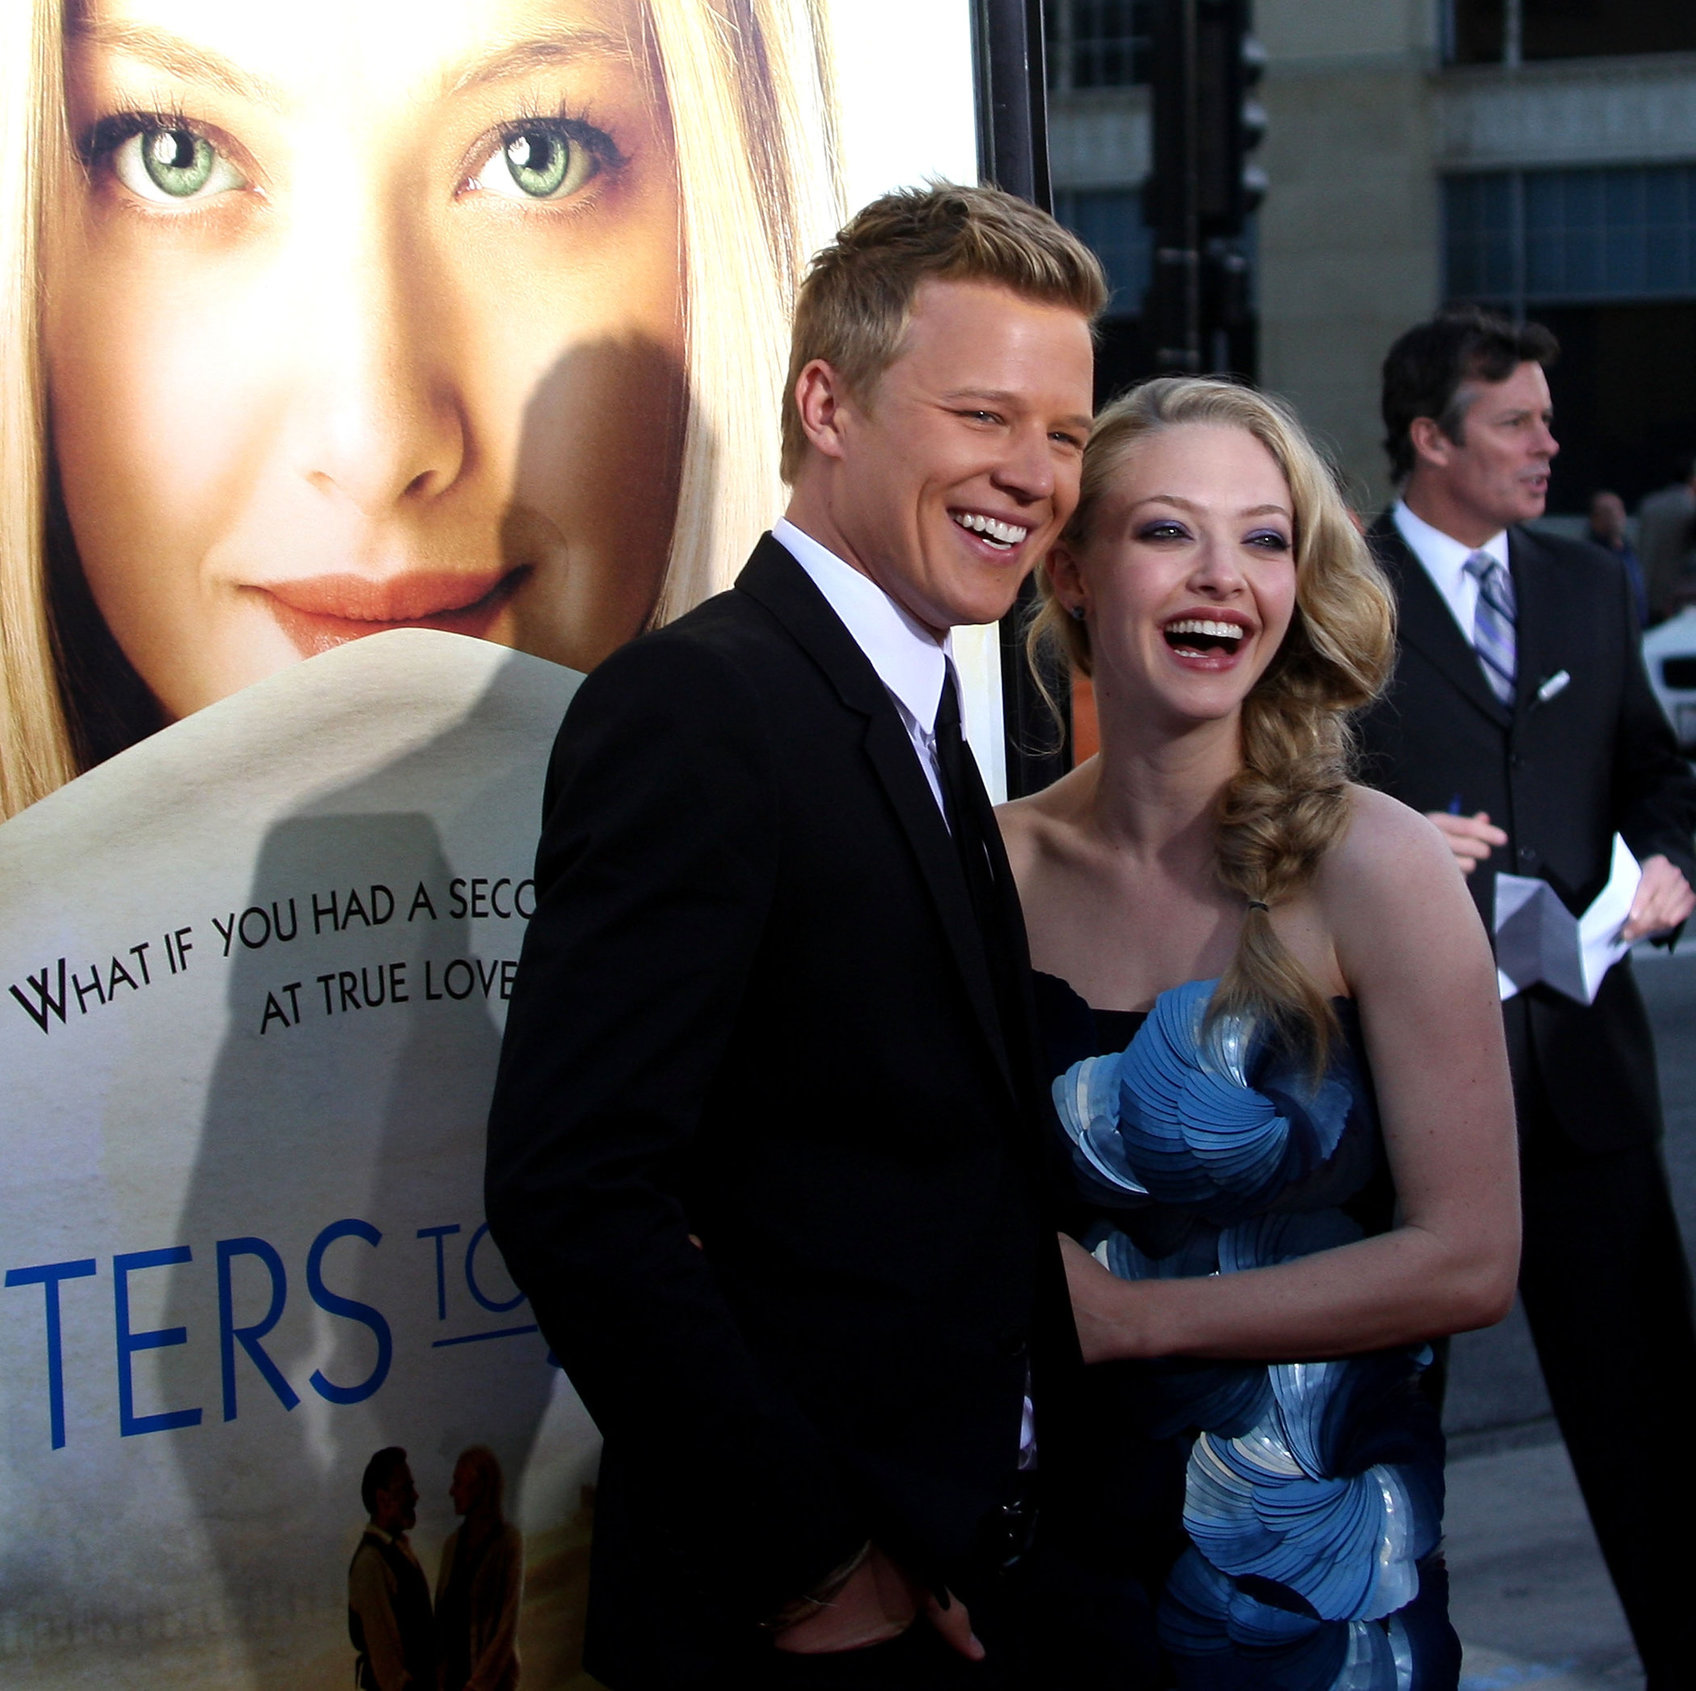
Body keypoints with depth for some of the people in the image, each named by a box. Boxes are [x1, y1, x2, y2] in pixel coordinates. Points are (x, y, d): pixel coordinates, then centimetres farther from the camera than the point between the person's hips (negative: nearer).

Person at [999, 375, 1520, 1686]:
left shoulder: (1372, 866, -12)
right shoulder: (1001, 865, -5)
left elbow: (1469, 1261, -13)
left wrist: (1126, 1315, -14)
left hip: (1309, 1574, -2)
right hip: (1051, 1548, 2)